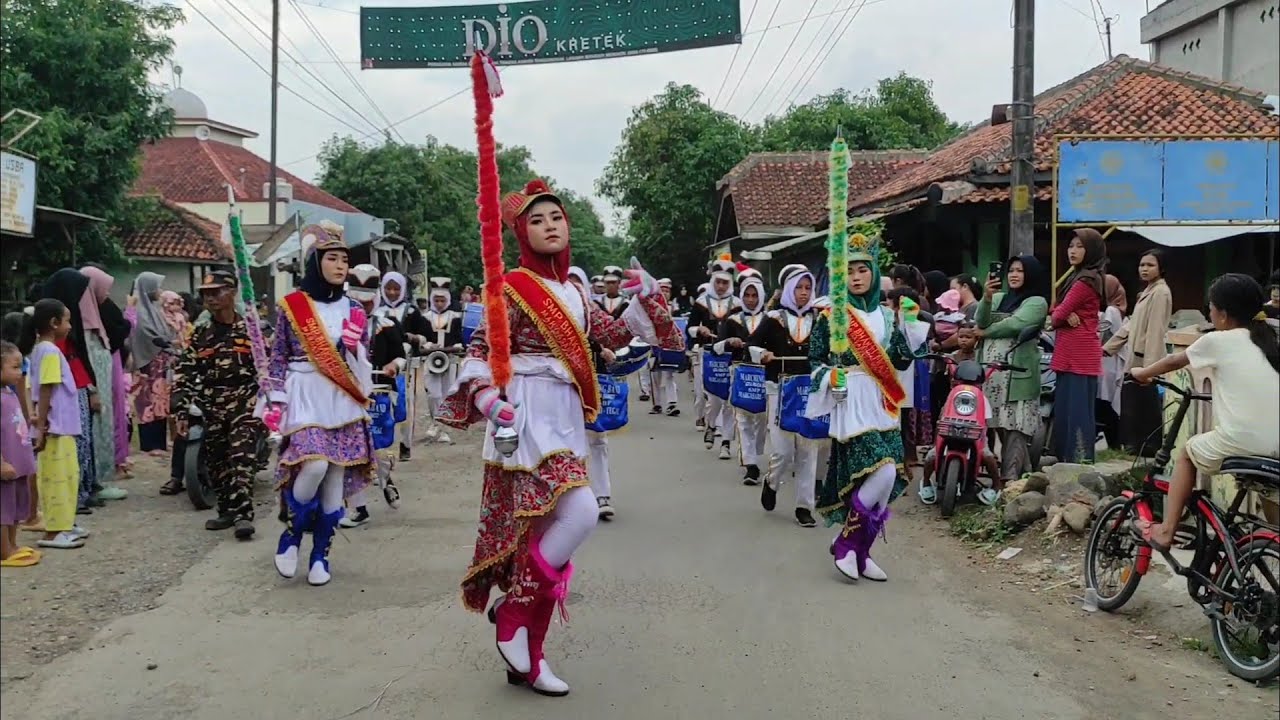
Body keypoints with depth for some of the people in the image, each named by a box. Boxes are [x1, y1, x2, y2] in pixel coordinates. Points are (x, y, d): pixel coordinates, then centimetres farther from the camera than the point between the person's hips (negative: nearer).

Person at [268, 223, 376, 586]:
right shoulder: (292, 305, 0)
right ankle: (291, 533, 4)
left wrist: (354, 348, -9)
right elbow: (278, 358, 2)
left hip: (343, 403, 3)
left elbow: (364, 364, 12)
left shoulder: (354, 310, 8)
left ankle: (320, 554, 14)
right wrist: (276, 403, -5)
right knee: (315, 465, -22)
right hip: (305, 399, -3)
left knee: (336, 476, 0)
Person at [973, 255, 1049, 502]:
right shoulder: (998, 297, 21)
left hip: (1017, 374, -5)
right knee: (995, 427, 3)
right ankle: (1023, 475, 14)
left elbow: (1015, 324, -11)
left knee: (1012, 429, -7)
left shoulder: (1037, 302, 4)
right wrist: (986, 297, -12)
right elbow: (981, 321, 5)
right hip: (989, 372, 5)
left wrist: (985, 332, 0)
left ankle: (1005, 483, -8)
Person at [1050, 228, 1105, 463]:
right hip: (1071, 355, 10)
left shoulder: (1085, 280, -13)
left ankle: (1080, 462, -7)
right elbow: (1058, 310, 15)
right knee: (1064, 410, 12)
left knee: (1077, 411, -9)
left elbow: (1058, 315, -16)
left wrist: (1057, 316, 7)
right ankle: (1066, 461, 18)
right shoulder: (1078, 276, 19)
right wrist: (1066, 315, -7)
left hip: (1079, 356, -10)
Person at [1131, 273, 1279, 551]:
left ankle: (1164, 532, 20)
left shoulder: (1218, 340, 1)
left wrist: (1143, 373, 34)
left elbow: (1173, 362, 16)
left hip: (1241, 442, -5)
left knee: (1188, 452, 21)